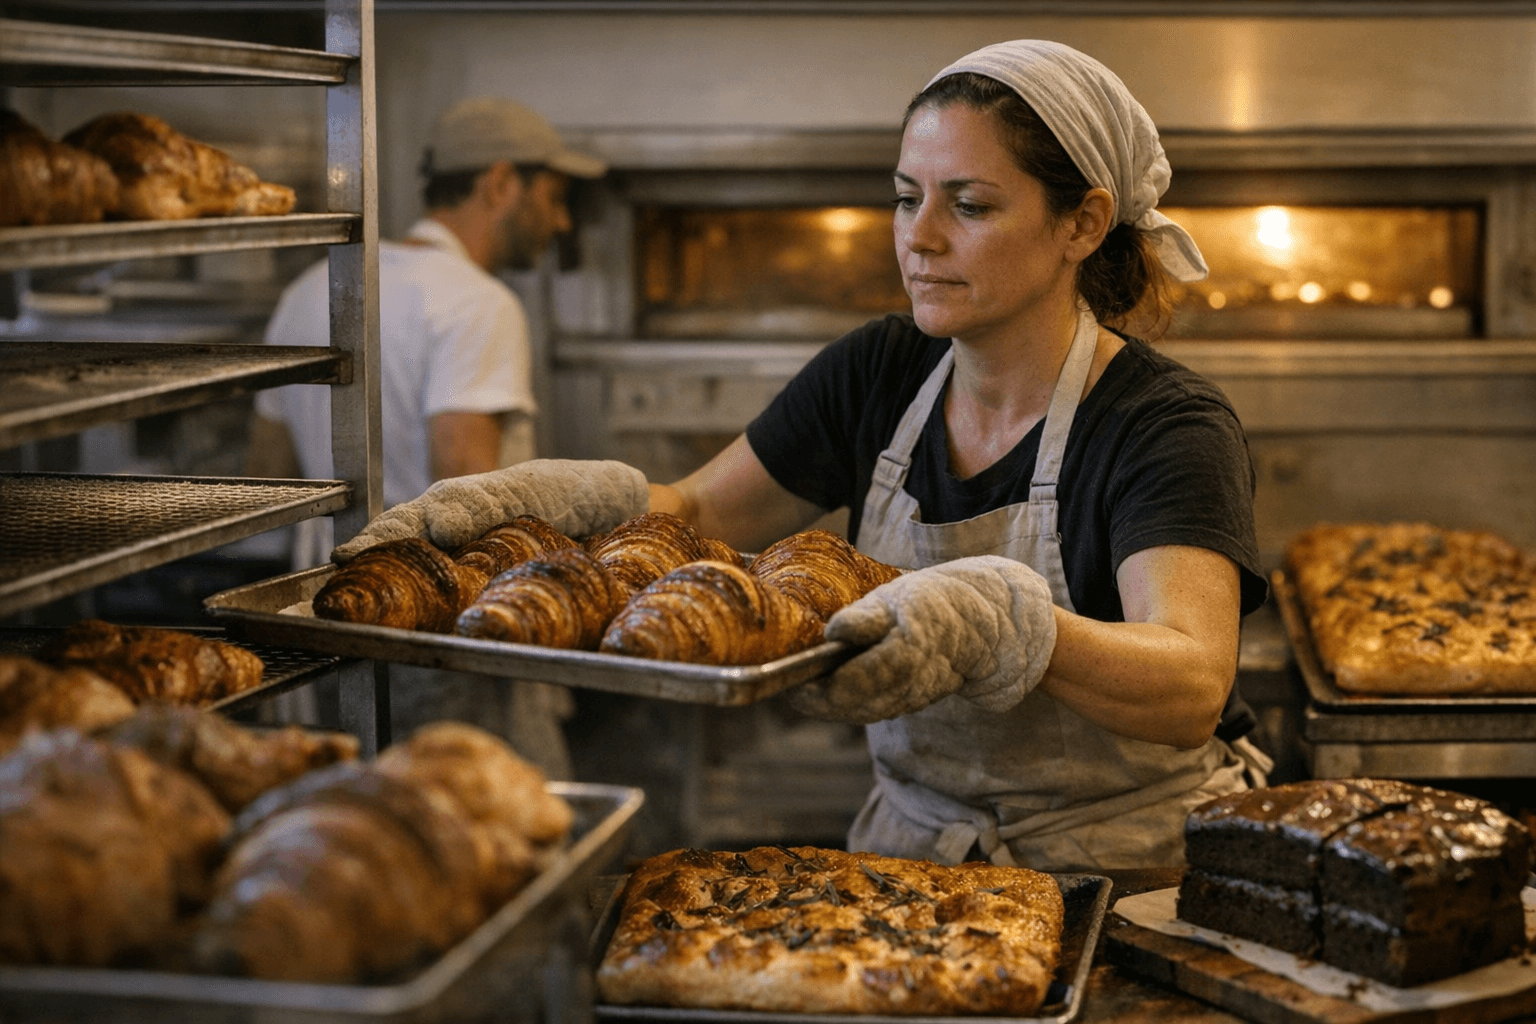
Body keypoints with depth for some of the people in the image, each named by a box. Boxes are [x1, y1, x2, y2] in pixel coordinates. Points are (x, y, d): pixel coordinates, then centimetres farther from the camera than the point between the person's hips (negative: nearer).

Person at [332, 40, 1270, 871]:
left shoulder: (1167, 427, -15)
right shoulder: (877, 375, 3)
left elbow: (1192, 686, -31)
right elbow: (697, 512, 8)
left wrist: (998, 628, -51)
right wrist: (506, 501, -12)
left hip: (1122, 884, -4)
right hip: (910, 855, 5)